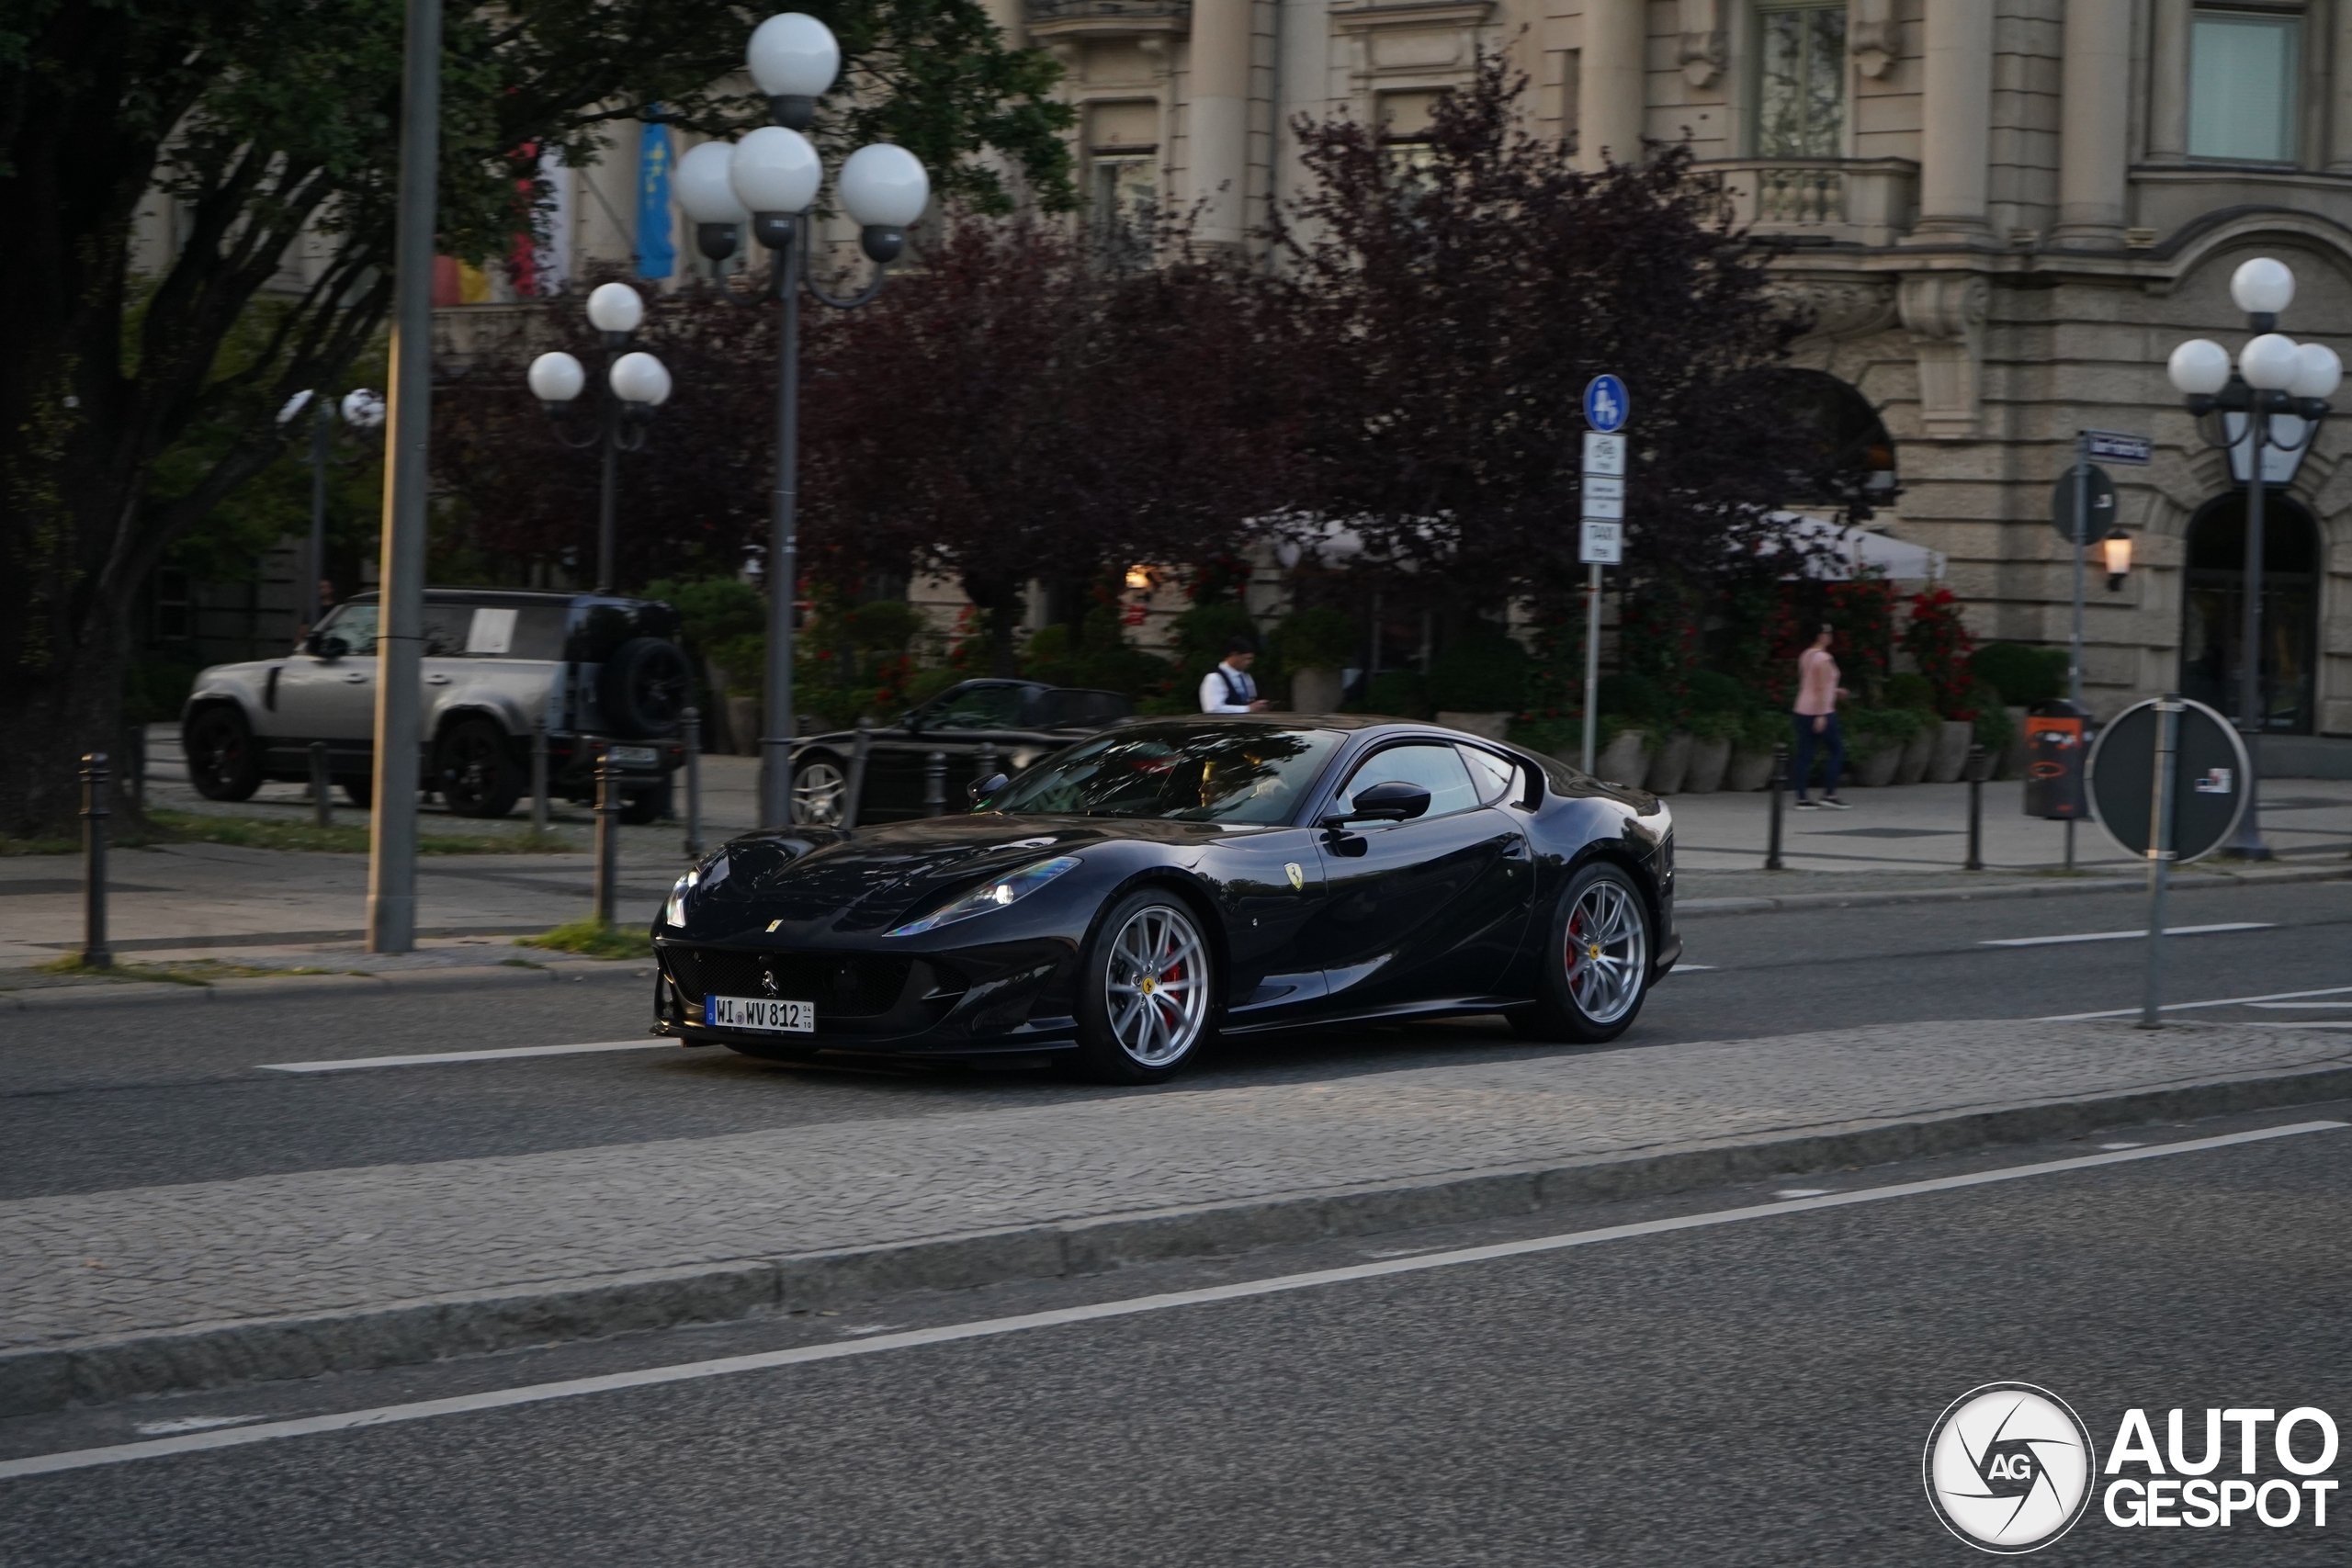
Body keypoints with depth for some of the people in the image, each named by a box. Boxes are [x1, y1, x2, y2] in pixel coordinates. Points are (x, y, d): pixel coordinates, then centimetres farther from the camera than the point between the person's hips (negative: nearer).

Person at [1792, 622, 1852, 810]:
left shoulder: (1805, 656, 11)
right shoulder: (1823, 659, -14)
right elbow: (1821, 688, -19)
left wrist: (1834, 691, 26)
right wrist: (1821, 716, -21)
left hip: (1803, 710, 8)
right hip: (1821, 710, -8)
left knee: (1805, 755, 5)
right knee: (1837, 749, 5)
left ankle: (1801, 798, 2)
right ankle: (1829, 793, 0)